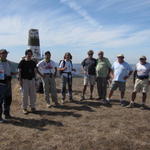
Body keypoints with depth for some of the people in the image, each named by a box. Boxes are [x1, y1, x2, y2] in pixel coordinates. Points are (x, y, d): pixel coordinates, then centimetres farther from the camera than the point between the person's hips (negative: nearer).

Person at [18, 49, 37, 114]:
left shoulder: (33, 62, 9)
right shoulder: (22, 62, -4)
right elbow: (19, 71, -4)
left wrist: (35, 79, 8)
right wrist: (20, 80, -10)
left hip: (32, 79, 4)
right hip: (24, 80, -4)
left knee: (33, 94, 7)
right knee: (25, 94, 0)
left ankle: (32, 107, 21)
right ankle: (24, 108, 12)